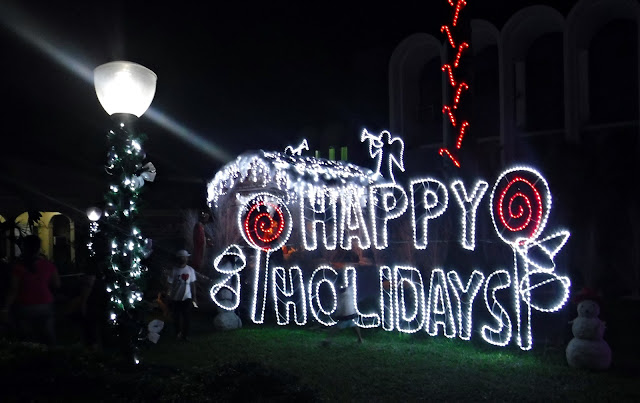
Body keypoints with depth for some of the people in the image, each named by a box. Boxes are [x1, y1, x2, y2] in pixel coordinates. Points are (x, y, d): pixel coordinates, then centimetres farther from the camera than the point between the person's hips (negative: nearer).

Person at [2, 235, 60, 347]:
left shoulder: (18, 266, -8)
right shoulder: (49, 265, -4)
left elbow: (13, 290, -9)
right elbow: (56, 285, 1)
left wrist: (6, 308, -3)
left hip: (25, 308, -1)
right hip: (45, 307, 2)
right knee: (48, 339, 11)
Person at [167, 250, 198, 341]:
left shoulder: (190, 270, -2)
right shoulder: (174, 271, -8)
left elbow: (192, 284, 5)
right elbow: (170, 284, -3)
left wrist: (194, 297, 6)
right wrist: (170, 296, -6)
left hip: (187, 298, 1)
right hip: (176, 299, -1)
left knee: (187, 317, -2)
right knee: (177, 317, 9)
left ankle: (185, 335, 10)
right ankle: (178, 333, 27)